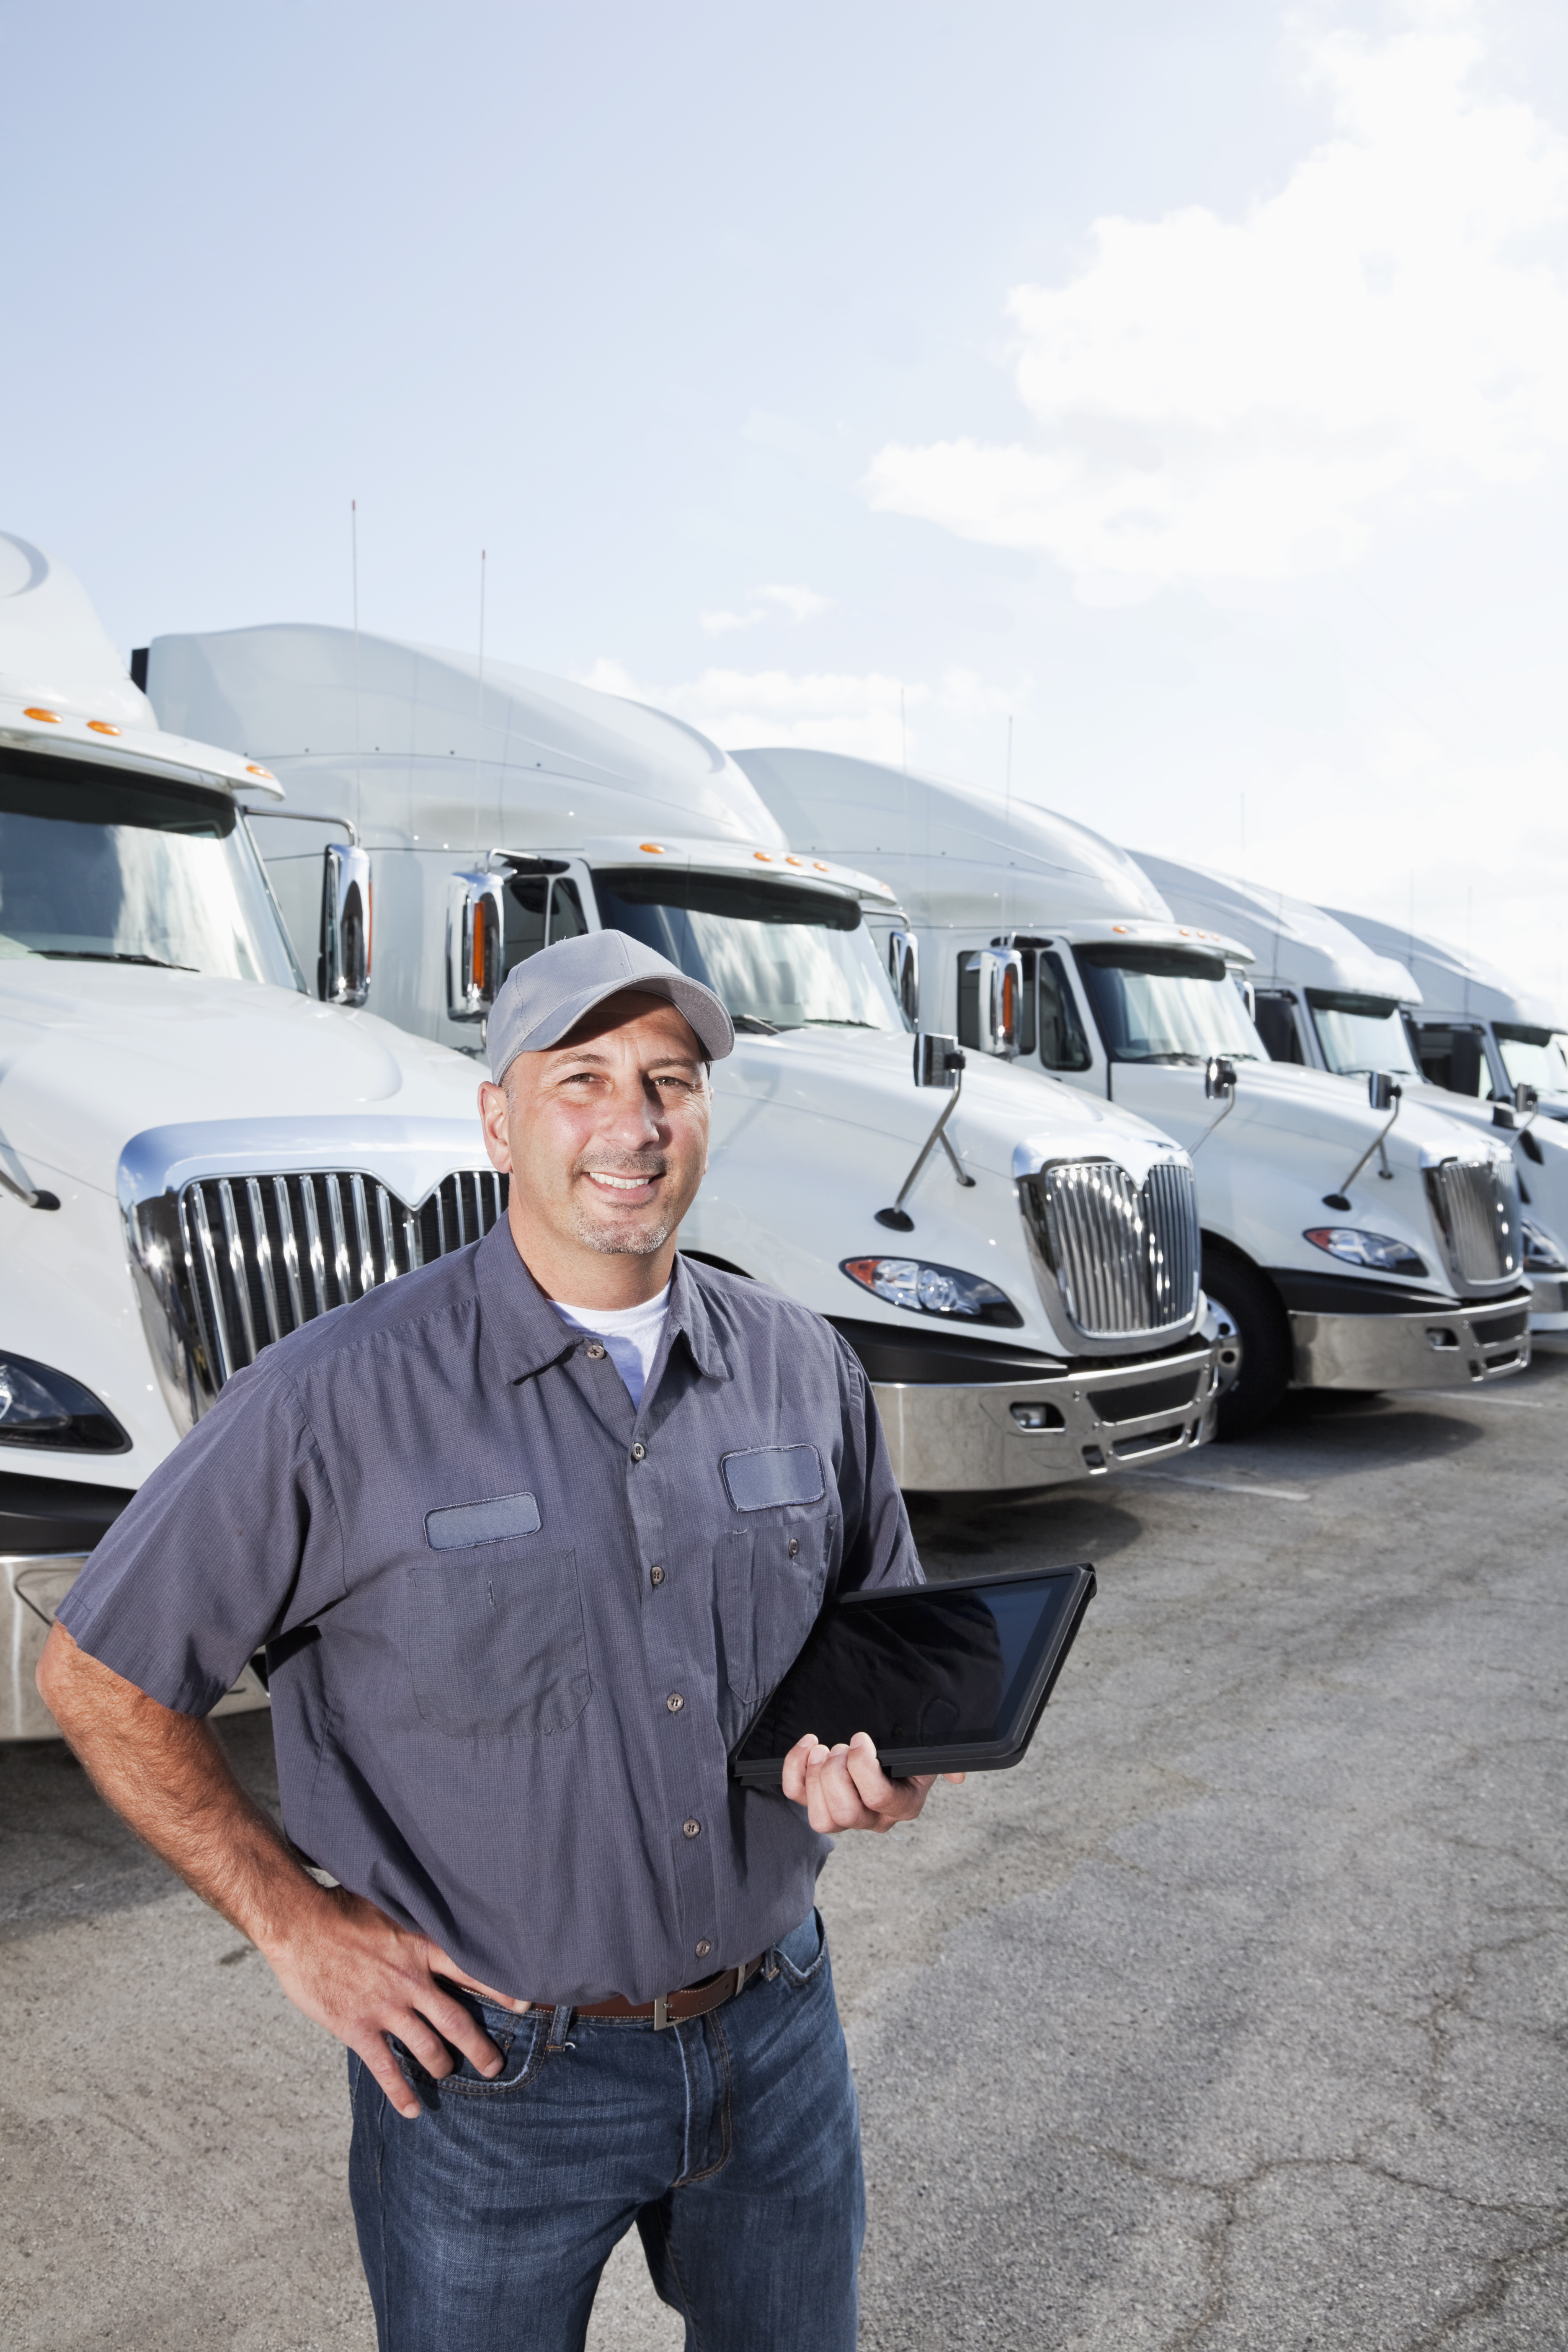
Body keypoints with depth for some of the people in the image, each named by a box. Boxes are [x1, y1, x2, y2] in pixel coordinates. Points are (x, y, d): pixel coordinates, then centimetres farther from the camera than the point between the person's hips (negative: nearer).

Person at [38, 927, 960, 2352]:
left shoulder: (804, 1367, -4)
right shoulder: (345, 1395, -17)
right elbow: (104, 1679, -8)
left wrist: (886, 1750, -11)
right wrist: (295, 1922, -10)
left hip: (774, 2035, 4)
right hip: (493, 2070, -3)